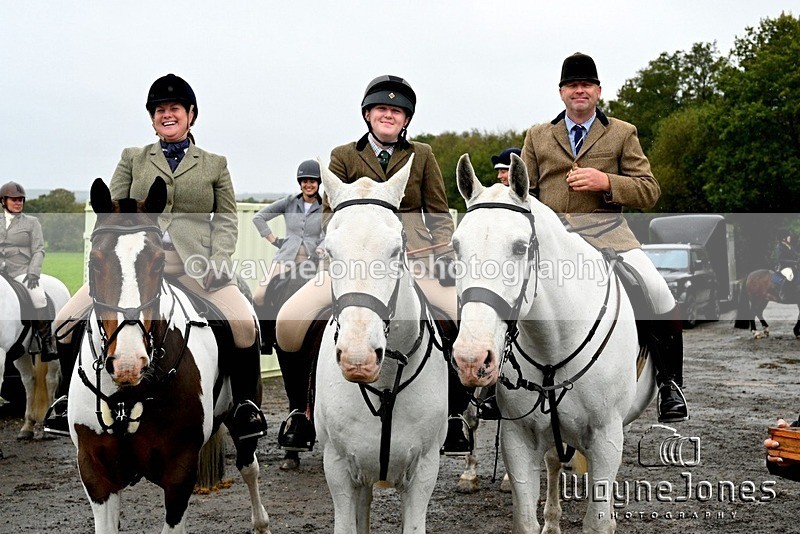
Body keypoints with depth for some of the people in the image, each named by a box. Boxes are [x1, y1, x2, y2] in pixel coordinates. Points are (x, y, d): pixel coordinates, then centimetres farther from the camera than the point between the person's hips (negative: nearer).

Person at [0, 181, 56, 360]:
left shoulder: (31, 222, 10)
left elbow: (38, 251, 4)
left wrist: (33, 273, -11)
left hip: (21, 271, -2)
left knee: (38, 296, -29)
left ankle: (47, 344, -24)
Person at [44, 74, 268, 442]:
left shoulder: (214, 164, 15)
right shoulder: (133, 159, 16)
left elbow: (226, 218, 10)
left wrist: (218, 260, -7)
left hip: (193, 262, -1)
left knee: (244, 323, -25)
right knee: (65, 322, -10)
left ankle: (245, 404, -5)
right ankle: (70, 396, 13)